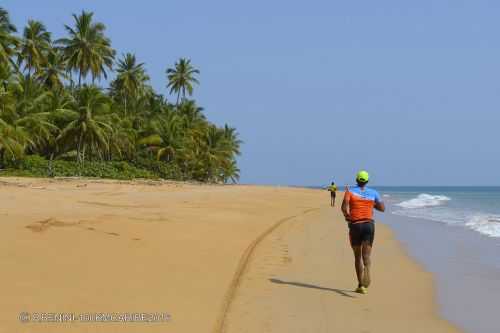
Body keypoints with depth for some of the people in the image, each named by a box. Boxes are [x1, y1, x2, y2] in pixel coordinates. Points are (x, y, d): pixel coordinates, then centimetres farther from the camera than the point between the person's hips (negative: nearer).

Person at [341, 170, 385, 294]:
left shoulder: (350, 191, -2)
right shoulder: (373, 193, 6)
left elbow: (344, 207, -17)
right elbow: (382, 208, 15)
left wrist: (347, 216, 2)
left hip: (355, 225, -1)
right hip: (369, 225, 1)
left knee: (357, 256, 12)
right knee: (366, 255, -5)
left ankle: (361, 285, 12)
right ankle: (366, 272, -38)